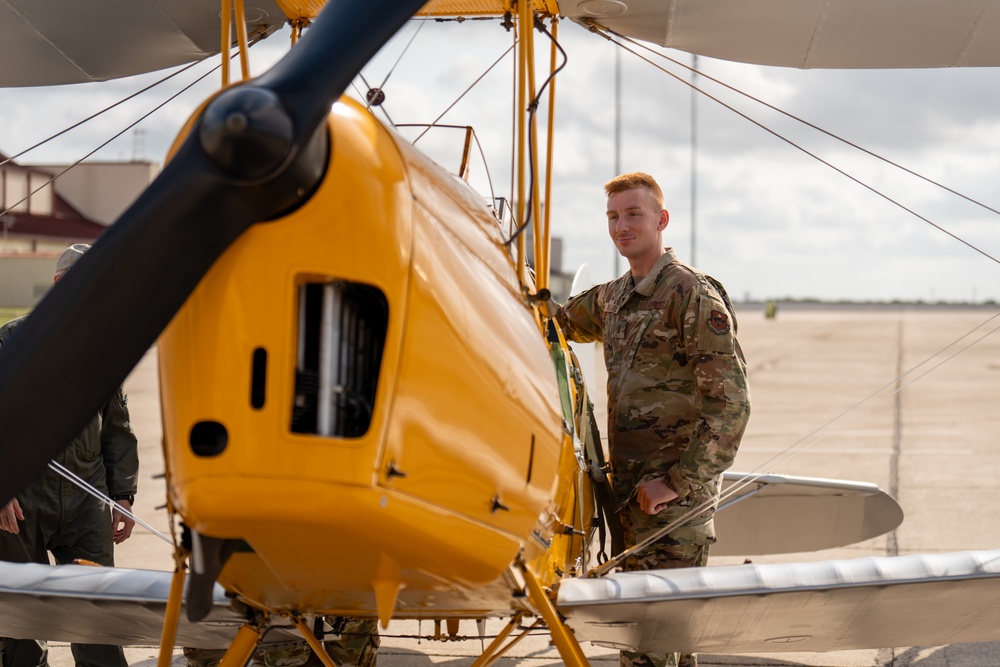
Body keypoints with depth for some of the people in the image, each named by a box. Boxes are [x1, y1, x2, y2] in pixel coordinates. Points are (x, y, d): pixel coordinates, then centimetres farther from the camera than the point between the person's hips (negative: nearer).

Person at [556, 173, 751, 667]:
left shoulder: (693, 295, -11)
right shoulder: (612, 298, 15)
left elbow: (730, 403, -16)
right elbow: (558, 323, 36)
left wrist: (677, 483, -18)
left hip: (675, 498, -8)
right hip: (631, 492, 8)